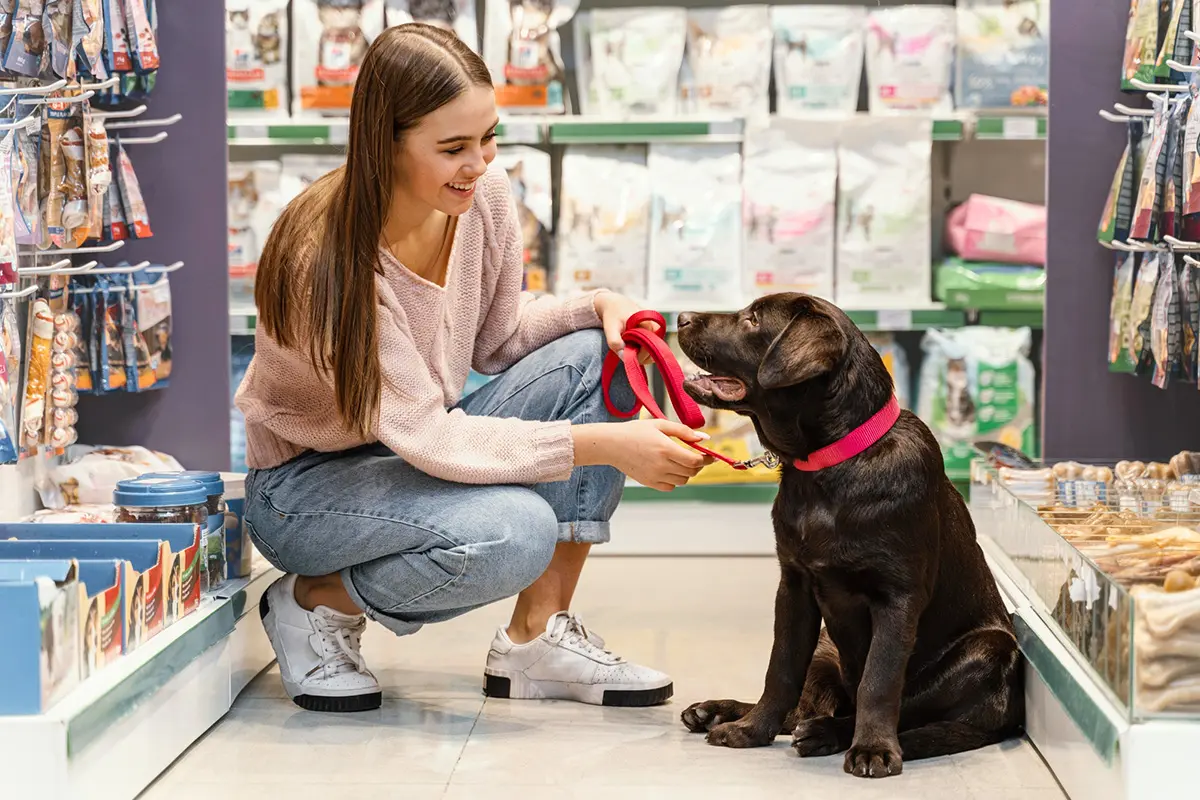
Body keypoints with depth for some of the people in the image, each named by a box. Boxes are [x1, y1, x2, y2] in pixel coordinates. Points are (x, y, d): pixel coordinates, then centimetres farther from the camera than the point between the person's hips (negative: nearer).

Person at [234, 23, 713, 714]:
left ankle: (538, 638, -10)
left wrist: (599, 307, -15)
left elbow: (495, 340, 6)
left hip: (429, 447, 7)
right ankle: (315, 601, -5)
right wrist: (603, 444, -39)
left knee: (593, 357, -15)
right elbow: (428, 437, -33)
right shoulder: (327, 260, -31)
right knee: (516, 531, -34)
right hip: (306, 483, -7)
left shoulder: (486, 199, -11)